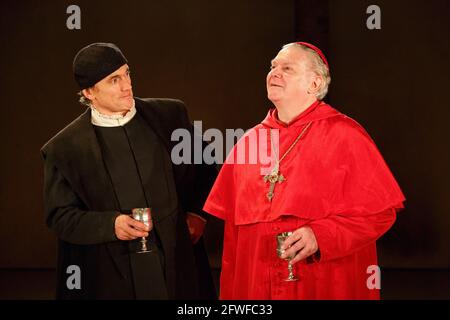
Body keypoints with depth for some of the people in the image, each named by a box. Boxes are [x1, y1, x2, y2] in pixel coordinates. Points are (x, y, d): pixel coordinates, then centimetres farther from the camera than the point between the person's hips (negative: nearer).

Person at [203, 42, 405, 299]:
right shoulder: (249, 142, 7)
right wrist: (229, 294, 8)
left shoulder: (346, 136, -5)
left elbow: (380, 211, -10)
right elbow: (233, 224, 11)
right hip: (255, 287, 4)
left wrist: (320, 235, -21)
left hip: (327, 286, -3)